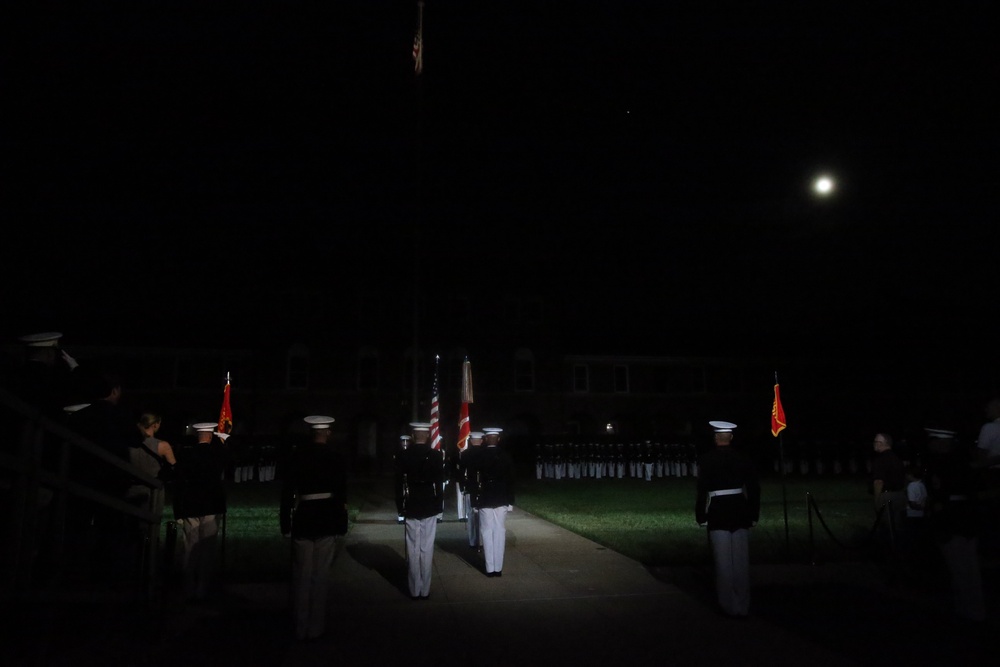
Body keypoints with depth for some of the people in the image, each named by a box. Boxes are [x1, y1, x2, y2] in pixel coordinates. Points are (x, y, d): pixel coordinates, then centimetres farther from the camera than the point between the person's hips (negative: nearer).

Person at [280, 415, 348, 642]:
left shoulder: (298, 455, -3)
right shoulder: (336, 457, -4)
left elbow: (287, 491, -5)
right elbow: (341, 493, -4)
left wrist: (286, 522, 1)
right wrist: (342, 523, 2)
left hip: (303, 518, 1)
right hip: (327, 519, -1)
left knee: (301, 575, 11)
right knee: (320, 575, 8)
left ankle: (301, 628, 19)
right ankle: (315, 627, 15)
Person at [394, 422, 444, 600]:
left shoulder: (403, 455, -5)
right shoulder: (436, 455, -4)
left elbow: (399, 484, -3)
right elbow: (440, 482, -2)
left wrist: (400, 507, 6)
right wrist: (439, 505, 7)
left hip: (411, 507, 0)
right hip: (430, 507, 0)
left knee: (413, 550, 6)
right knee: (427, 549, 5)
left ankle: (415, 590, 12)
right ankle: (425, 590, 11)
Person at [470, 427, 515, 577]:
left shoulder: (478, 457, -6)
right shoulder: (506, 456, -1)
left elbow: (475, 481, -5)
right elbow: (511, 480, 1)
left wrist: (475, 502, 2)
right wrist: (510, 501, 7)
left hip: (484, 500, -1)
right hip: (501, 500, 2)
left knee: (487, 533, 4)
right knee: (500, 533, 6)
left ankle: (490, 568, 5)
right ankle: (498, 568, 8)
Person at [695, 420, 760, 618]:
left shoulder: (707, 459, -7)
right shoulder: (743, 458, 2)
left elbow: (702, 489, -9)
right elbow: (754, 488, 3)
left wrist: (701, 516, -2)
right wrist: (754, 515, 12)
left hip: (717, 513, -3)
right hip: (740, 513, 3)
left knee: (724, 562, 6)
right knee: (741, 562, 9)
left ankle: (729, 606, 13)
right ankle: (742, 607, 15)